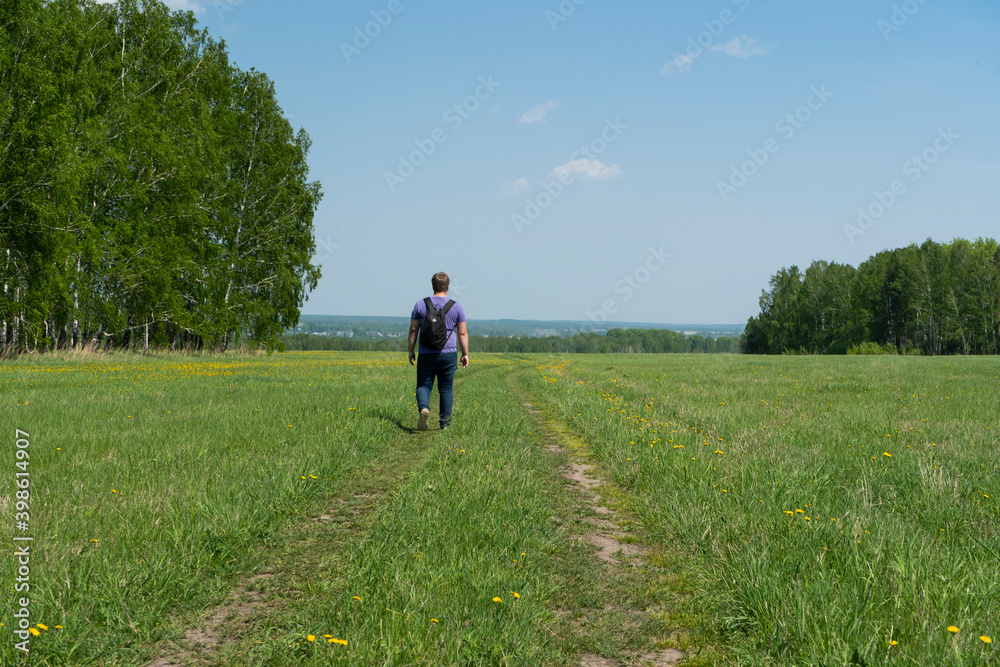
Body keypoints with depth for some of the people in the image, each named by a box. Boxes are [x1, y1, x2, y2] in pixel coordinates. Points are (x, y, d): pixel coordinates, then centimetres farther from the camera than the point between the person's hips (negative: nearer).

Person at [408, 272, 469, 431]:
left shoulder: (420, 305, 0)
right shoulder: (457, 307, -1)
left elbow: (413, 330, 1)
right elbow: (462, 333, 0)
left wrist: (411, 351, 10)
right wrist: (465, 354, 7)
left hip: (427, 355, 0)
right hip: (449, 354, 0)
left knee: (423, 386, 7)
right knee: (446, 389, 11)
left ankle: (424, 408, -21)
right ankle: (445, 422, 13)